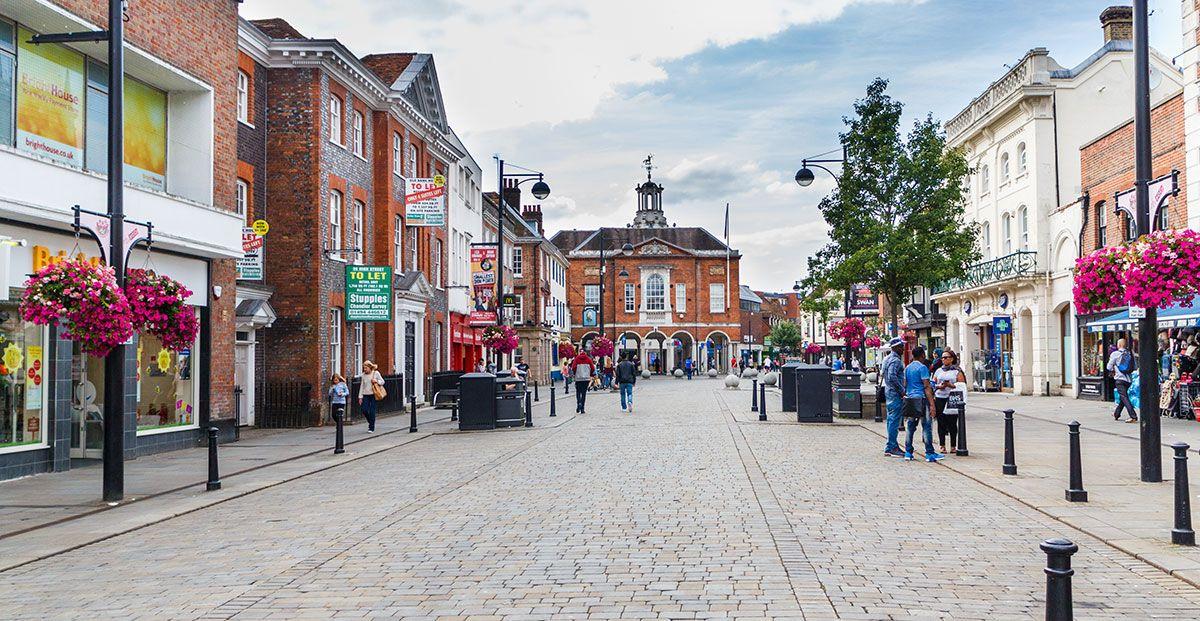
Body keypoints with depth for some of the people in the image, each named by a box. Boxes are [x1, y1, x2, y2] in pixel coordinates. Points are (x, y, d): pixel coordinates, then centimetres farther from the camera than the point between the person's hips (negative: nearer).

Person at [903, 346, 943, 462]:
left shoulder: (907, 368, 13)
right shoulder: (922, 367, -9)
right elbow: (927, 387, -14)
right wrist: (932, 404, -15)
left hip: (909, 399, 7)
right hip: (921, 399, -7)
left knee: (911, 426, 10)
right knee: (926, 426, -4)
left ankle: (908, 452, 10)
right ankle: (929, 453, -4)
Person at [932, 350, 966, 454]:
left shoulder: (957, 371, 5)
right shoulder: (938, 371, 16)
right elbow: (933, 384, 17)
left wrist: (951, 385, -15)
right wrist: (939, 386, -3)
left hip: (952, 399, -3)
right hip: (939, 399, 3)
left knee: (952, 423, -2)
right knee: (941, 423, 1)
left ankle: (953, 446, 6)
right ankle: (942, 446, 6)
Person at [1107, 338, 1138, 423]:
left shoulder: (1115, 354, -6)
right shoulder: (1130, 353, 7)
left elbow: (1109, 367, 0)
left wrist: (1113, 371, 20)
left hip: (1120, 378, -6)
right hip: (1128, 379, 6)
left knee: (1124, 398, -10)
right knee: (1122, 397, 19)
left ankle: (1133, 416, -20)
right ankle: (1116, 414, 31)